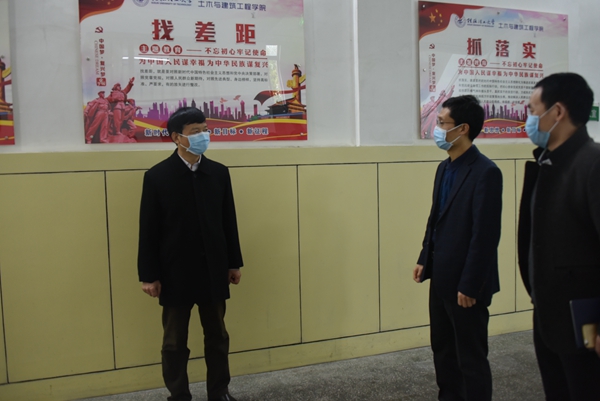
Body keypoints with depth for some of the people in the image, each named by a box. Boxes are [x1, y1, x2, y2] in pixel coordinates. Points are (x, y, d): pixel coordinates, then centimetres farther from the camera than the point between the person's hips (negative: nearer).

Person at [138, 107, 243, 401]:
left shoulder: (219, 172, 3)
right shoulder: (157, 176, -6)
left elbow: (229, 221, 7)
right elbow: (148, 230, -6)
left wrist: (234, 263, 7)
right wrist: (149, 275, -7)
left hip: (213, 270, 3)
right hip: (176, 273, -3)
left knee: (217, 336, 14)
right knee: (175, 342, 10)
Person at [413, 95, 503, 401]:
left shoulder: (485, 172, -18)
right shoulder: (445, 168, 9)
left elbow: (485, 234, -20)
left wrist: (470, 286, -19)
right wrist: (425, 260, 13)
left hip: (465, 283, -8)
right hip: (441, 277, 8)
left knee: (471, 357, 7)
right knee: (443, 349, 19)